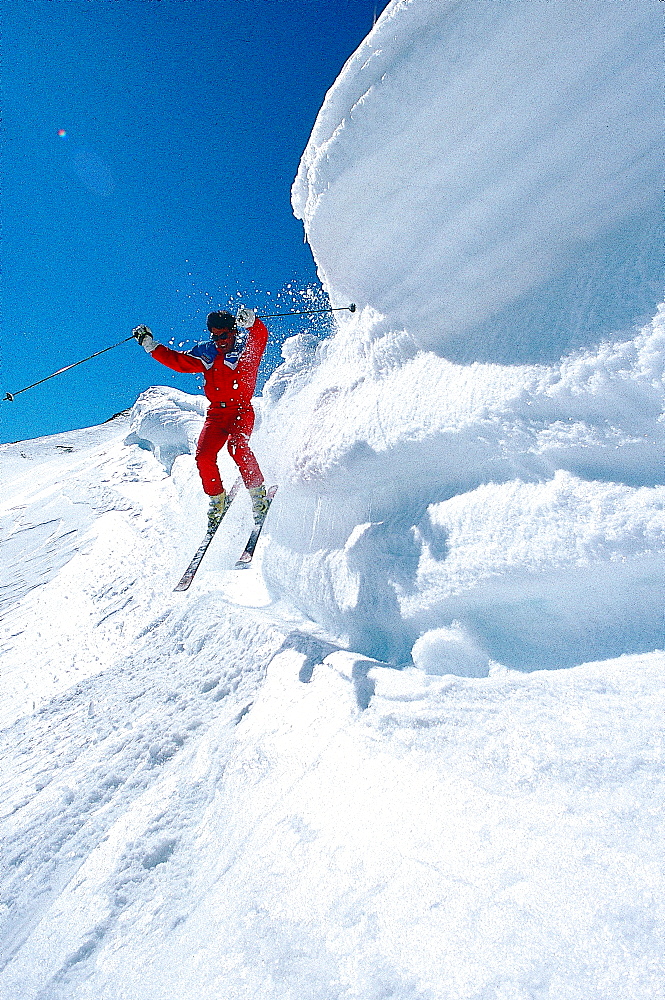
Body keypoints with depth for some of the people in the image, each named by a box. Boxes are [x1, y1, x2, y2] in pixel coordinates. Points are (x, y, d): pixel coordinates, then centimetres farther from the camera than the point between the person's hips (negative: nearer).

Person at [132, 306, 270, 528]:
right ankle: (217, 501, 3)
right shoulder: (206, 352, 13)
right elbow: (178, 361, 19)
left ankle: (258, 493, -20)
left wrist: (250, 320, -42)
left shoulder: (248, 346, 1)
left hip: (241, 411, -4)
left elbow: (261, 335, -20)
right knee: (204, 455, -14)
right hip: (216, 413, 4)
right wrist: (149, 344, 14)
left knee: (236, 446, -31)